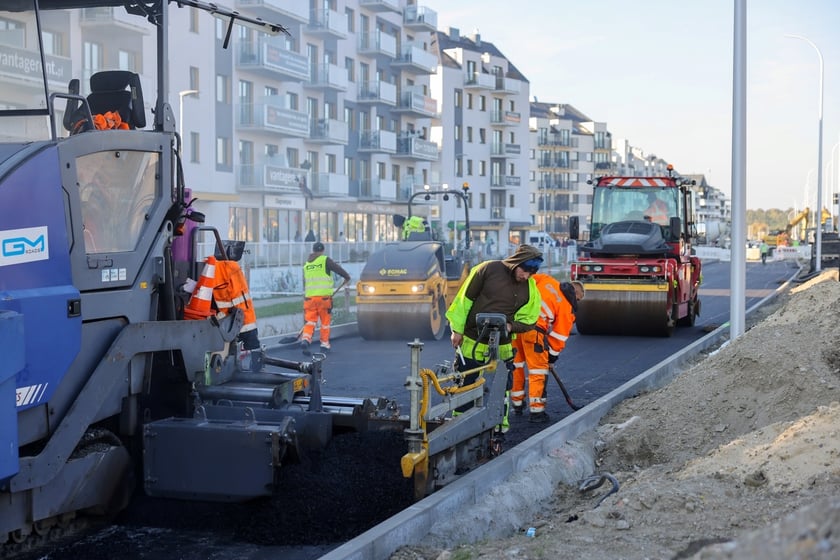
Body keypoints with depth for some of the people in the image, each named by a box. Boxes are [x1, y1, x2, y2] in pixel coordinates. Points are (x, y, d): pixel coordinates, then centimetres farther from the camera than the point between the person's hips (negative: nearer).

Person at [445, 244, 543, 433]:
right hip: (472, 342, -2)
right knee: (464, 384, 6)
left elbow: (529, 320, 5)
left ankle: (501, 421, 23)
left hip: (501, 347, 2)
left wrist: (511, 326, -15)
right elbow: (465, 299, -5)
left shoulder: (531, 288, -3)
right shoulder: (488, 269, -11)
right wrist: (457, 330, -5)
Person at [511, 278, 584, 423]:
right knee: (539, 368, 8)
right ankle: (536, 410, 8)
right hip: (533, 329, -5)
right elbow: (559, 335, 9)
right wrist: (552, 357, 21)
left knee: (516, 364, 20)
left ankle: (517, 404, 32)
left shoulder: (546, 279, 15)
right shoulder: (568, 308, 6)